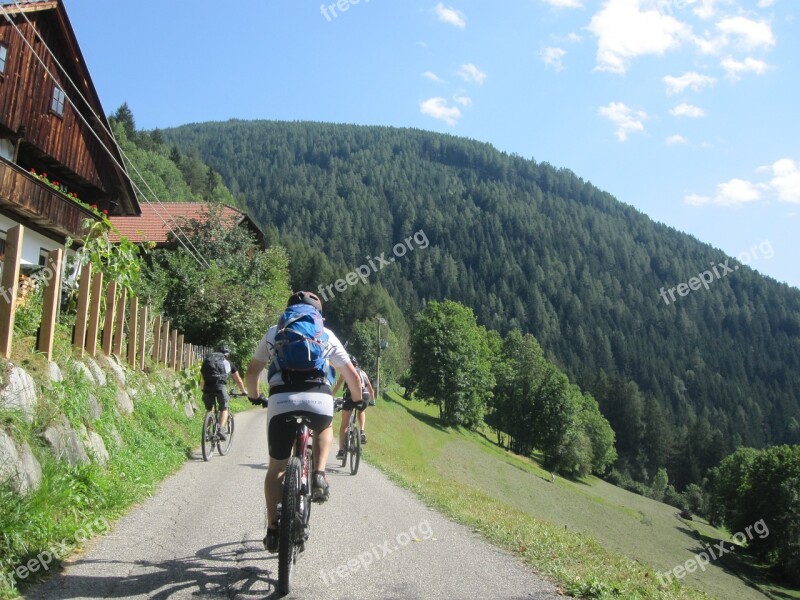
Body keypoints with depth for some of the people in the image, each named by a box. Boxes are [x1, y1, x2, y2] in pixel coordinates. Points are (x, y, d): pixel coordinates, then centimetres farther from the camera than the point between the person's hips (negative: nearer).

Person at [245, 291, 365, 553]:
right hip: (320, 400, 0)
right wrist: (358, 401, 38)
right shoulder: (327, 335, 22)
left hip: (281, 402, 0)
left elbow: (252, 371, 28)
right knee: (324, 430, 35)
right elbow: (352, 374, 21)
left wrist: (254, 397, 45)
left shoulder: (273, 332, 24)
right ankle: (319, 475, 12)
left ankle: (273, 530, 15)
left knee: (277, 467, 18)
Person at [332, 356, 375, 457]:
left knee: (344, 424, 8)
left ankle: (341, 450, 2)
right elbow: (371, 390, 34)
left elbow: (336, 387, 18)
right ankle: (362, 432, 15)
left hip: (351, 396, -3)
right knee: (361, 411, 37)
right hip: (364, 396, 3)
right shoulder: (362, 372, 29)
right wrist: (372, 400, 49)